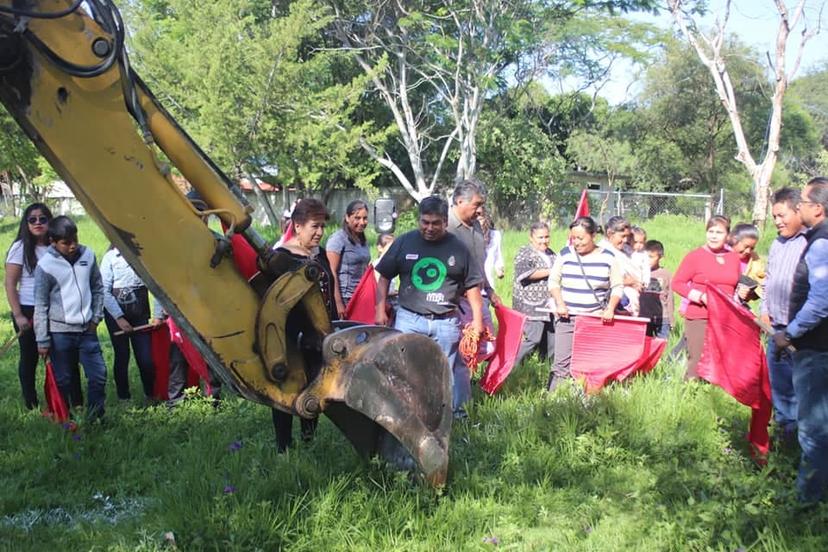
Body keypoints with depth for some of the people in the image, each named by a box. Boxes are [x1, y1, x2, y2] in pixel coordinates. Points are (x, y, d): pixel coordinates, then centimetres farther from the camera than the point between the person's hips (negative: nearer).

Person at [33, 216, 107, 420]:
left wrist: (96, 317, 7)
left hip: (87, 329, 3)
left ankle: (95, 417, 18)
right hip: (60, 332, -3)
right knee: (63, 380, 6)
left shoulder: (88, 255, 1)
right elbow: (41, 306, -6)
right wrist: (42, 341, -6)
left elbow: (98, 288, 13)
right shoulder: (46, 266, -10)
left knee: (99, 375, 3)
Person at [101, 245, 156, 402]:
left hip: (140, 314, 2)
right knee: (122, 356, 6)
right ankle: (124, 398, 20)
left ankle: (150, 396, 18)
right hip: (116, 314, -1)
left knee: (146, 358, -2)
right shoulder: (111, 257, -5)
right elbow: (104, 291, -5)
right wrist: (119, 317, -8)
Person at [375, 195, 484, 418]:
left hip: (446, 322, 0)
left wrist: (477, 319, 4)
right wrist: (381, 310, 2)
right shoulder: (404, 243, 3)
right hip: (409, 318, 0)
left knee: (448, 371, 9)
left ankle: (456, 413, 23)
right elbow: (384, 277, 8)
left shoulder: (458, 248, 3)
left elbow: (472, 286, 8)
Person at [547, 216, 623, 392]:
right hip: (567, 317, 1)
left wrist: (611, 308, -8)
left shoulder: (608, 257, 3)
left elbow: (617, 286, 7)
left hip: (596, 319, 0)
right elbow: (553, 281, 9)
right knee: (562, 362, -3)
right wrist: (559, 303, -6)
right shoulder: (565, 254, 5)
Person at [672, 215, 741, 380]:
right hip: (699, 319, -4)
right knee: (697, 364, -6)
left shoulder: (734, 258, 11)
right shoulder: (694, 256, -3)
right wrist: (701, 296, -15)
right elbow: (677, 283, -4)